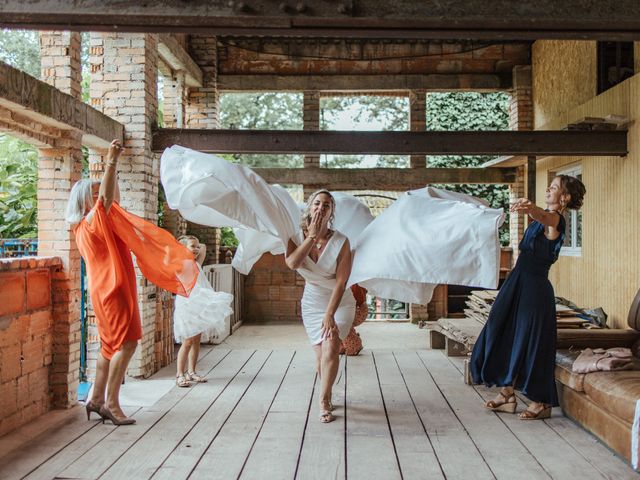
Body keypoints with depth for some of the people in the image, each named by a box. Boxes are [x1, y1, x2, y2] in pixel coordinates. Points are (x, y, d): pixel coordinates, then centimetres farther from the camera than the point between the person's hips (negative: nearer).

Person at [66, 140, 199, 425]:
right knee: (126, 342, -12)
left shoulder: (87, 225, 16)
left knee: (111, 345, 13)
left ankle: (96, 399, 16)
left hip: (108, 291, 10)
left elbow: (113, 201, 27)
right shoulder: (92, 221, -11)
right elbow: (107, 197, -27)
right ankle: (111, 402, -12)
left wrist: (112, 168, 22)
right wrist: (111, 163, -29)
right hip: (112, 290, -10)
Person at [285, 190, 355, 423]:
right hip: (312, 303, 3)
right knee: (320, 354, 5)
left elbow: (341, 282, -22)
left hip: (339, 302, -3)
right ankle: (327, 397, 27)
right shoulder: (297, 237, -10)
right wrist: (312, 236, -29)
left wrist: (330, 314, -29)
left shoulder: (341, 242, -18)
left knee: (331, 347, -21)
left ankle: (324, 403, -13)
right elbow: (291, 263, -31)